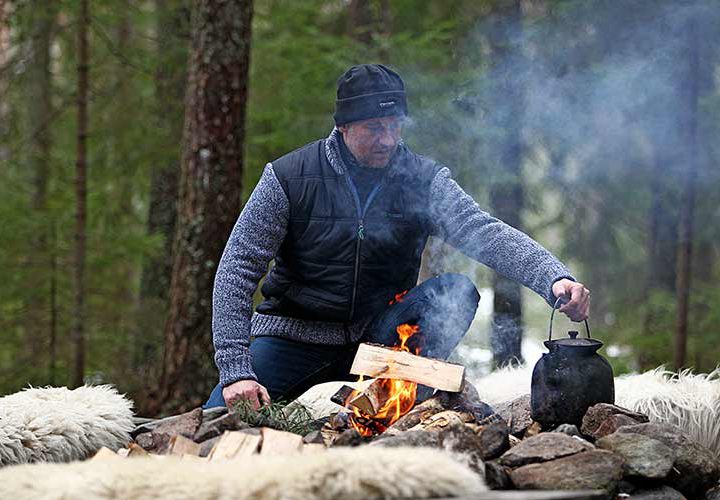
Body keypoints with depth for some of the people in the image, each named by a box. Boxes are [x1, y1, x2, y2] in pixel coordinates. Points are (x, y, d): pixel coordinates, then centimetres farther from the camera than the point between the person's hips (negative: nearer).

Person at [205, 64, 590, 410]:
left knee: (458, 292, -23)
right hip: (296, 336, -1)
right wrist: (236, 371, -24)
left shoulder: (423, 179, -7)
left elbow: (484, 233, -20)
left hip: (380, 337, 2)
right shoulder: (288, 178, -12)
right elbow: (238, 268, -13)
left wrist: (555, 278, -41)